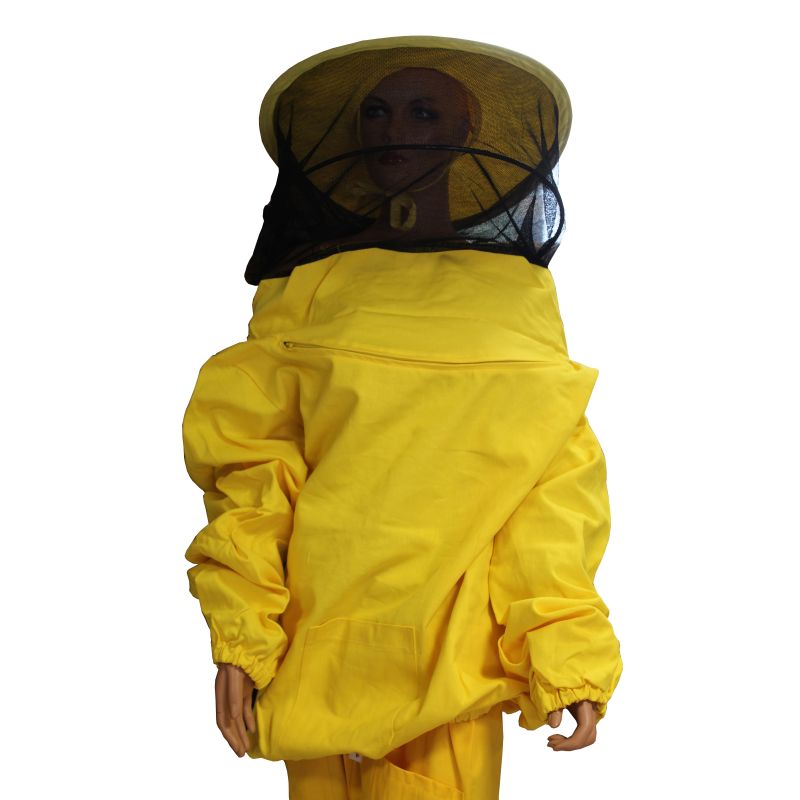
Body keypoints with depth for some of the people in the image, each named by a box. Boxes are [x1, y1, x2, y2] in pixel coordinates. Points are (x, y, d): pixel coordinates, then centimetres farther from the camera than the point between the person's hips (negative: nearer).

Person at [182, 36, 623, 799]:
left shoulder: (517, 291, 8)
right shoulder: (306, 284, 9)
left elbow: (555, 479, 2)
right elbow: (248, 455, 2)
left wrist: (566, 649, -8)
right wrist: (240, 634, -9)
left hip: (458, 658, 0)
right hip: (322, 646, 0)